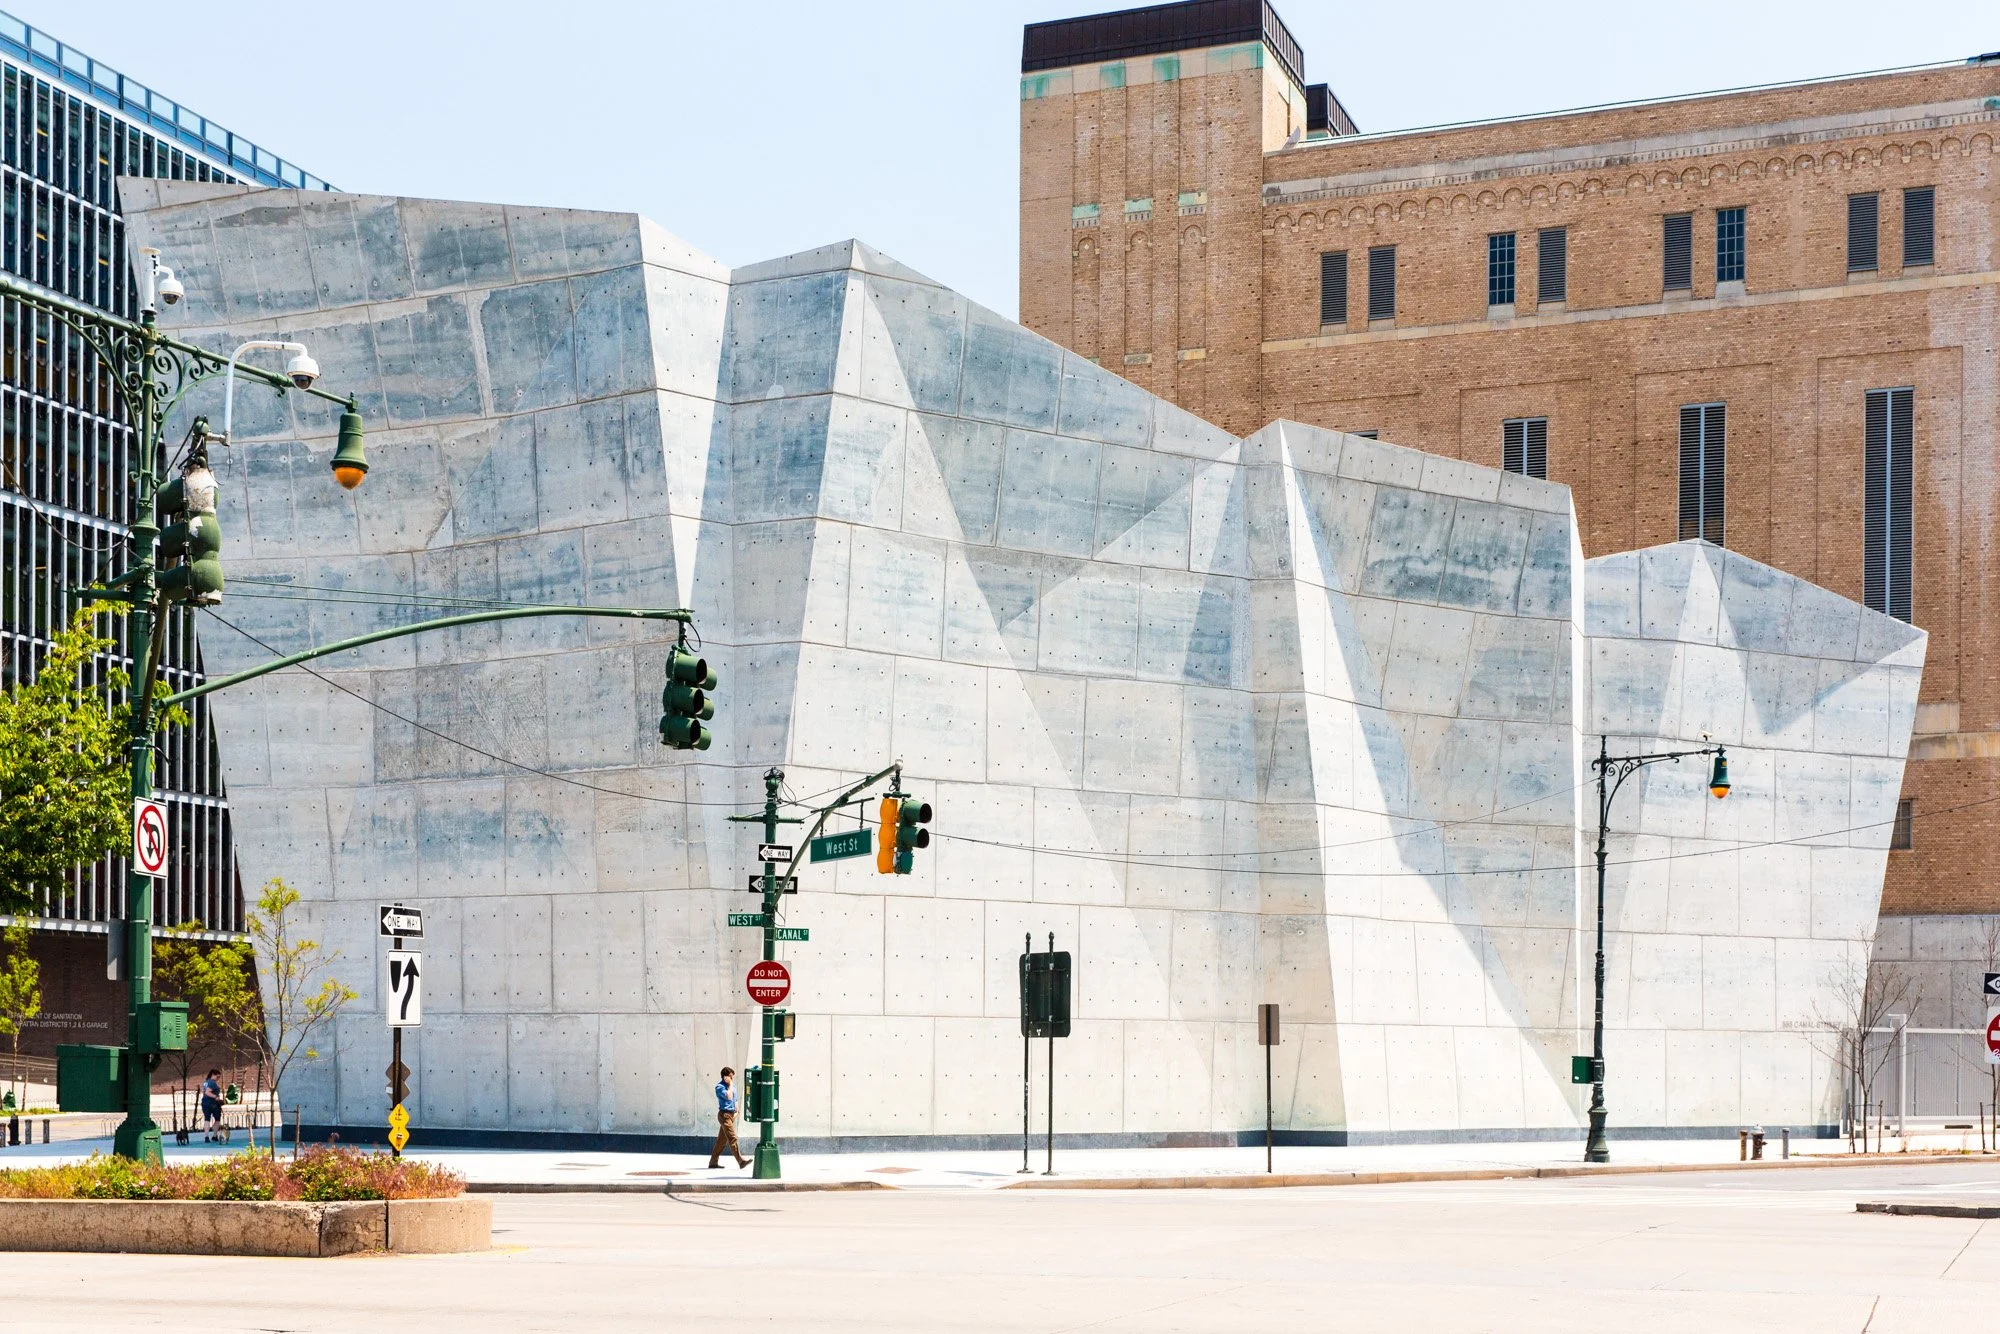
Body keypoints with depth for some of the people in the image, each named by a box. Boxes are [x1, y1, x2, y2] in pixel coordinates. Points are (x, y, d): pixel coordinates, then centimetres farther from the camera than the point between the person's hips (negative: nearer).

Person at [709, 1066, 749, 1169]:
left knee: (722, 1140, 11)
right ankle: (741, 1161, -18)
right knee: (732, 1138, -13)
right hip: (724, 1114, -9)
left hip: (731, 1114, 9)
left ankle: (713, 1162, 17)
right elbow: (728, 1096, -24)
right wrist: (730, 1085, -14)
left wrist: (736, 1111, 12)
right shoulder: (719, 1087, -10)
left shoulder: (732, 1087, 16)